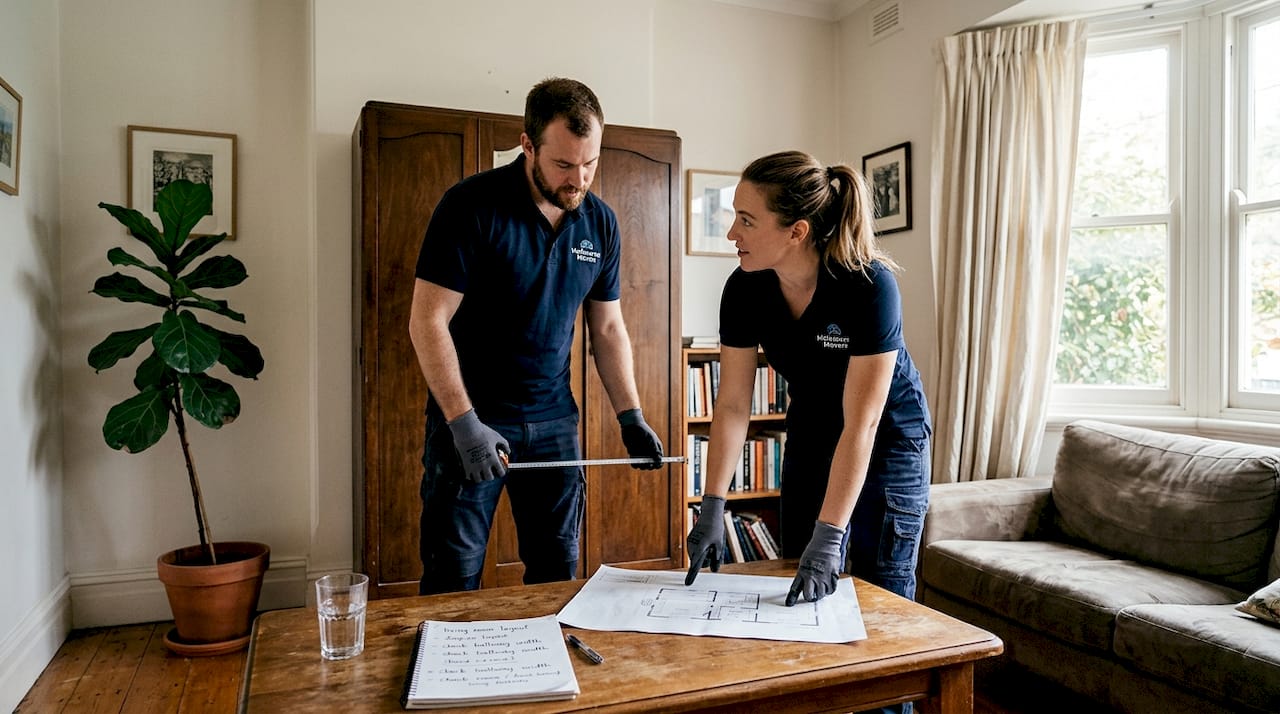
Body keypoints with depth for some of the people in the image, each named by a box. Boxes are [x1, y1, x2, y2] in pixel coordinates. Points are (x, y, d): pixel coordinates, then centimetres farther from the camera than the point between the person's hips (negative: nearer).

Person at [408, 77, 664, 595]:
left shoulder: (600, 222, 3)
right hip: (470, 418, -4)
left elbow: (607, 327, 10)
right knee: (453, 580, 3)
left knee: (558, 573, 12)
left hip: (553, 421, 5)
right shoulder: (472, 205, -13)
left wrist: (631, 416, 2)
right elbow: (427, 321, -15)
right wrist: (464, 423, -22)